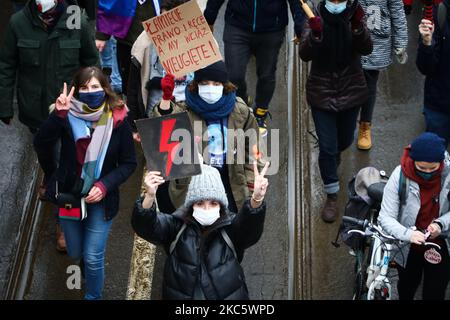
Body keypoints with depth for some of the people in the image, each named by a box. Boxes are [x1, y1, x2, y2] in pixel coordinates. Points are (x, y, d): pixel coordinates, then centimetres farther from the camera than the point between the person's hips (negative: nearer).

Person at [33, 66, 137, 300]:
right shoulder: (67, 116, -13)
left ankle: (93, 296, 26)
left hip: (101, 199, -1)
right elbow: (40, 147, -26)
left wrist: (105, 185, -21)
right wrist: (58, 114, -37)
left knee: (93, 258, -1)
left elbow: (129, 163, -7)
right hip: (68, 195, 2)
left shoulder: (118, 120, -13)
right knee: (75, 253, 19)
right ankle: (87, 267, 55)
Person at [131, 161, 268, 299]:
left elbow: (250, 225, -20)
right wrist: (150, 197, -34)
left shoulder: (232, 227, -2)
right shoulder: (176, 226, -1)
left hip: (228, 295, 0)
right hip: (181, 295, 1)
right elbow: (146, 226, -14)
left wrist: (257, 199, -41)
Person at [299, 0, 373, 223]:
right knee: (327, 148, -2)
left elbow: (366, 49, -23)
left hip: (351, 91, 2)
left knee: (345, 140, 21)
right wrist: (315, 35, -42)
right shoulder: (316, 18, -11)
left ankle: (334, 154, 57)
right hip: (321, 93, -2)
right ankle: (332, 197, 13)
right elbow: (305, 55, -22)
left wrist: (357, 25, -41)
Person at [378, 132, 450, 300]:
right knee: (407, 287, 26)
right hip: (408, 248, 0)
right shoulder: (400, 176, -24)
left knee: (435, 294, 12)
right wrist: (408, 234, -42)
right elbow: (386, 218, -25)